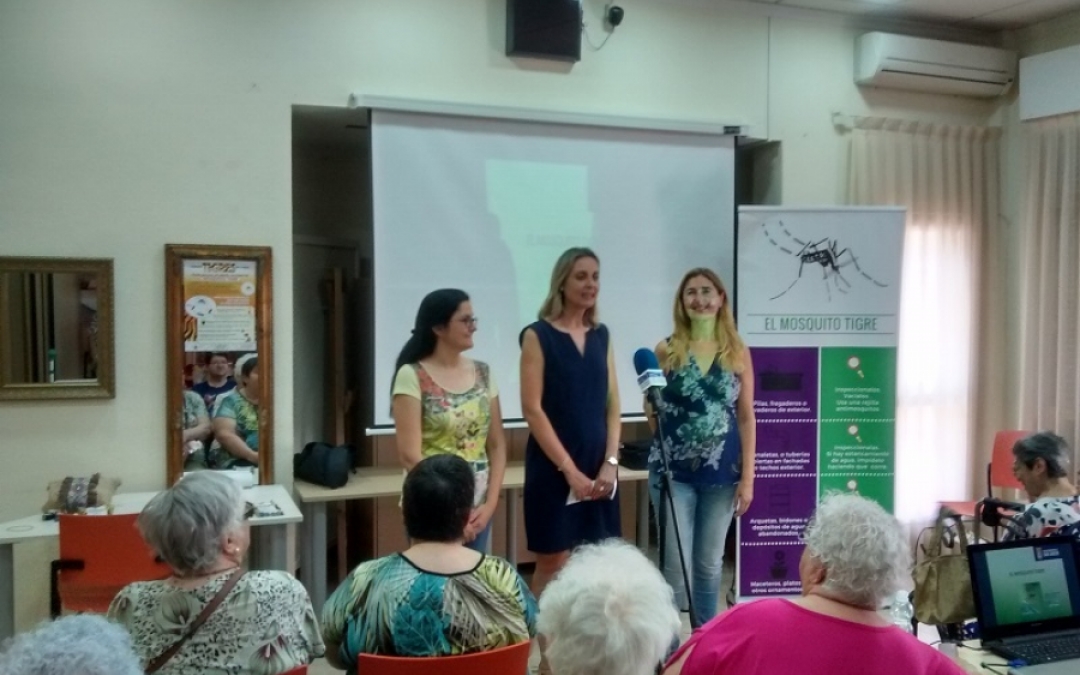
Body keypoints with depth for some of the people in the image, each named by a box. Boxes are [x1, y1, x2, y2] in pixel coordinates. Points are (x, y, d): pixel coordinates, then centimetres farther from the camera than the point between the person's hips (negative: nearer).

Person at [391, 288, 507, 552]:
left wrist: (490, 504, -2)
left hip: (477, 507, 5)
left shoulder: (483, 373, 6)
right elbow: (410, 454, -12)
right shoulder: (413, 376, -9)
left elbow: (497, 445, 8)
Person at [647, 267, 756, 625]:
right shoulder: (666, 350, -2)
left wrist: (747, 476, -1)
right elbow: (651, 412, 6)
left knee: (710, 563, 13)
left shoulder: (738, 352, 1)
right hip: (673, 472, -1)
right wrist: (651, 402, -17)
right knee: (676, 564, -1)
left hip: (721, 474, 2)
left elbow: (746, 417, 2)